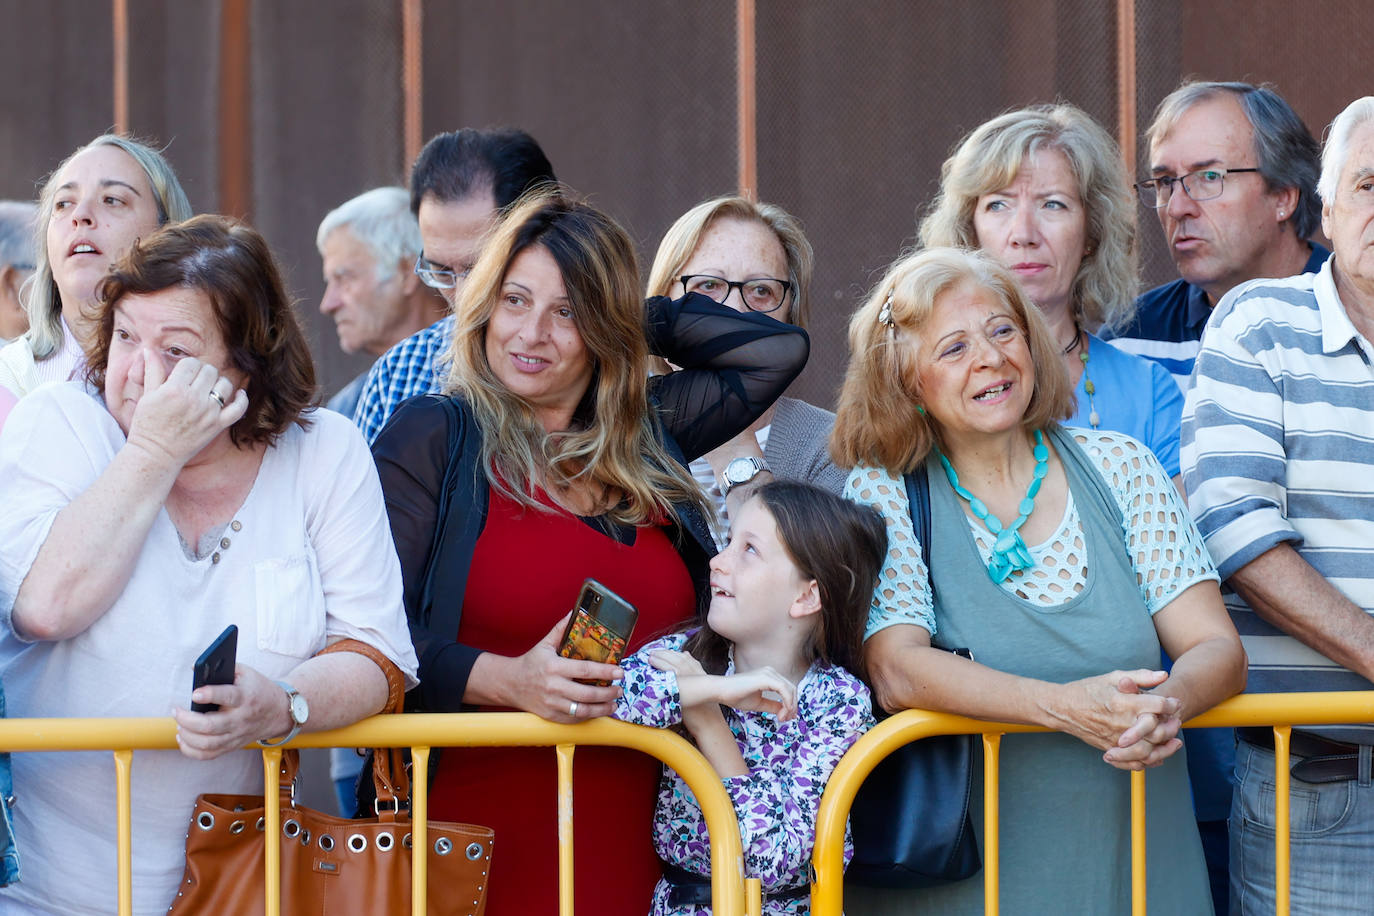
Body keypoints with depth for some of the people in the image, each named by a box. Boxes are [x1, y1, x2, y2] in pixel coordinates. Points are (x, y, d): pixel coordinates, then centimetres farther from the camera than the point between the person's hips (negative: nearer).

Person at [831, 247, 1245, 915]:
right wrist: (1065, 707, -29)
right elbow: (895, 670, -16)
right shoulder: (881, 492, -1)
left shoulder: (1117, 466, 5)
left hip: (1135, 857, 2)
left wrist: (1166, 704, -24)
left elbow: (1216, 648, 0)